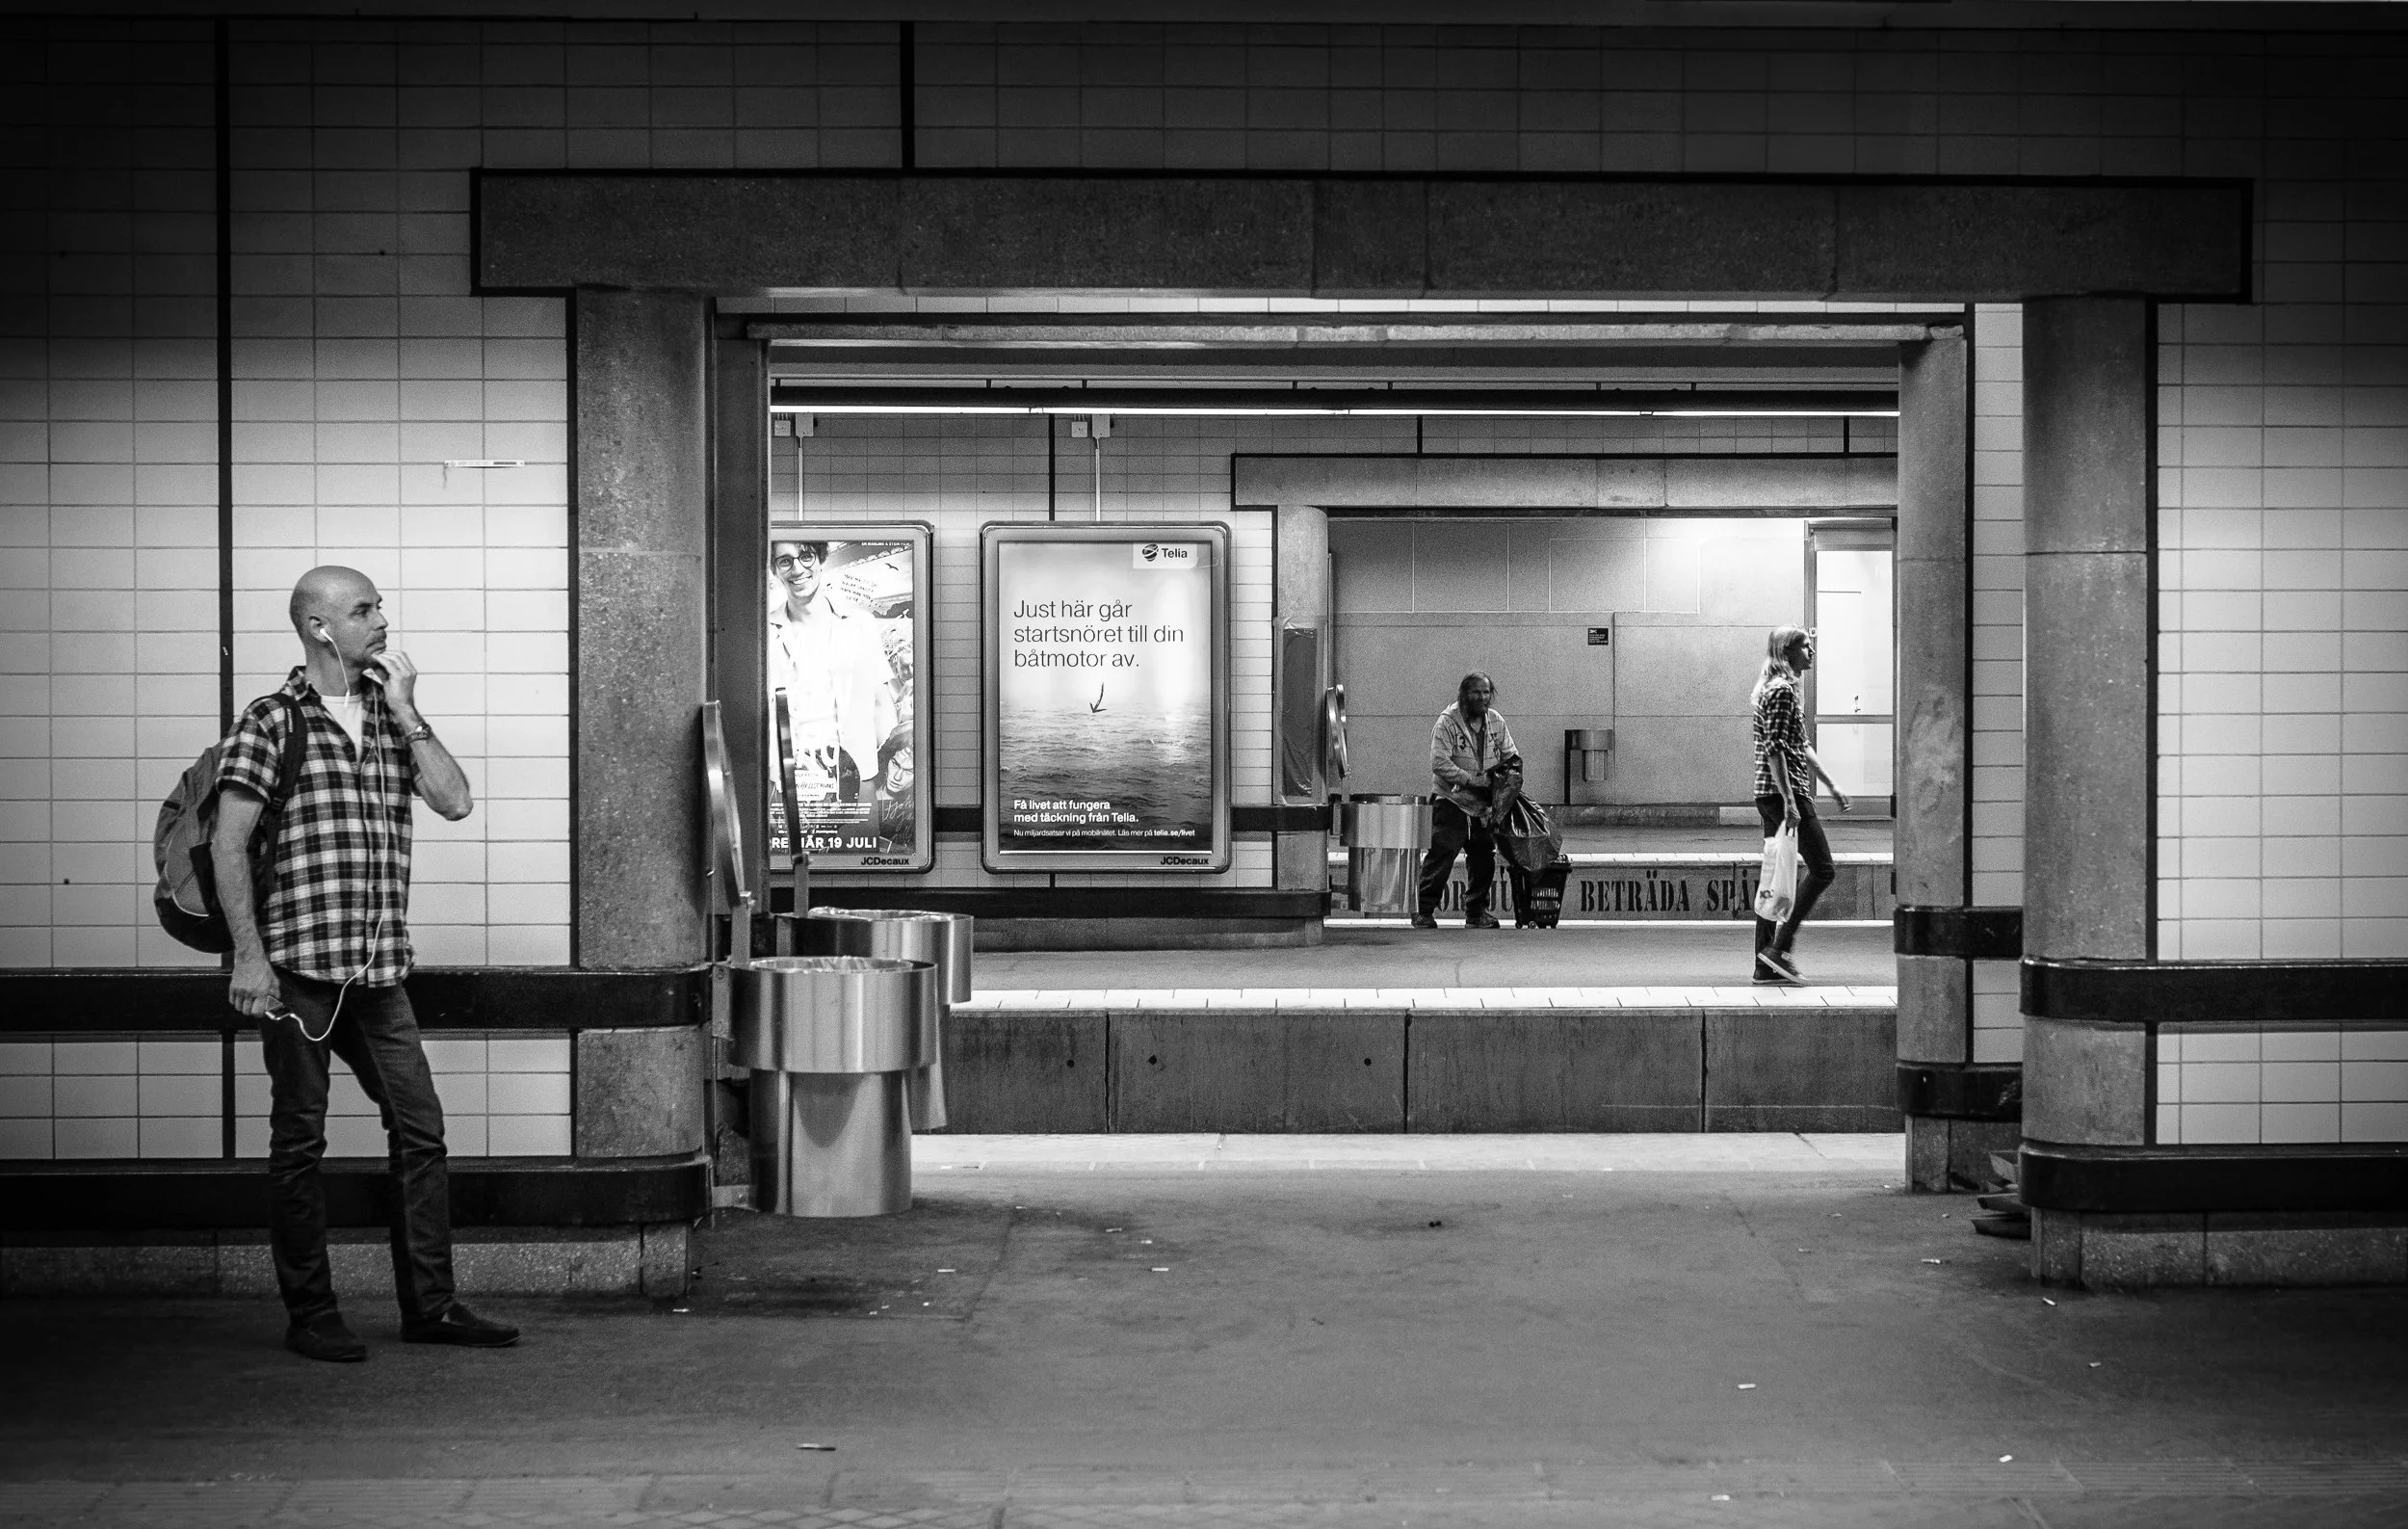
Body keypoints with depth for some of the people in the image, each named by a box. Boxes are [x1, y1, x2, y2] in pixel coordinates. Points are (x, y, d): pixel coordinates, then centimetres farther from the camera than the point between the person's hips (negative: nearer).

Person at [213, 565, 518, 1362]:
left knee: (420, 1126, 5)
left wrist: (406, 710, -1)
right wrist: (249, 957, -14)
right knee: (300, 1139, 2)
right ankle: (311, 1316, 11)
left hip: (378, 968, 6)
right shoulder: (272, 722, -3)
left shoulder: (389, 719, 14)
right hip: (297, 965, -6)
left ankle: (429, 1303, 12)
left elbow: (455, 801, 3)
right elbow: (228, 841, -8)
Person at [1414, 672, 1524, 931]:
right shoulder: (1447, 722, -12)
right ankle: (1424, 911, -6)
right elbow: (1439, 763, -18)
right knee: (1441, 854, -11)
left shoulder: (1496, 721, 6)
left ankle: (1476, 911, 20)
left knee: (1483, 856, 9)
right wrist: (1472, 779, -22)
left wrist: (1512, 772, -5)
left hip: (1484, 803, 6)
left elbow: (1511, 755, 16)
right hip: (1453, 800, -6)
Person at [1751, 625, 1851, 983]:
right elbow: (1774, 749, -19)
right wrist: (1790, 800, -23)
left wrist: (1832, 785, 23)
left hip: (1770, 796, 10)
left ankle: (1766, 966, 9)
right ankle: (1780, 947, -10)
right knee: (1822, 869, -7)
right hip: (1783, 792, -10)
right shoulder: (1781, 691, -12)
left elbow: (1802, 746, 25)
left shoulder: (1787, 689, 20)